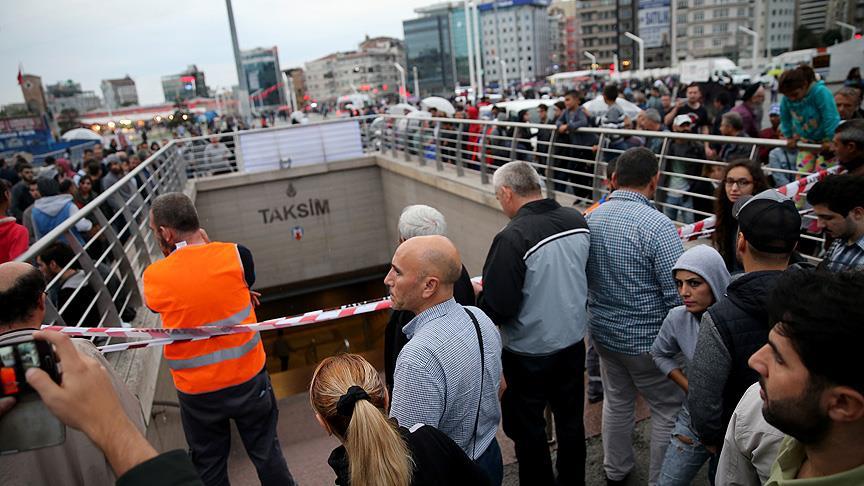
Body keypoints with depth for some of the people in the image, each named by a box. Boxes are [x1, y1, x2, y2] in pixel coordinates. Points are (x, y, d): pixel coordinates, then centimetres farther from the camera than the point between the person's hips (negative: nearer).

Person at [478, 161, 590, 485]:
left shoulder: (512, 238, -27)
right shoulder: (577, 220, -6)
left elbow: (497, 309, -24)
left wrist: (482, 294, -4)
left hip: (530, 353, -6)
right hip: (574, 342, 7)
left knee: (528, 428, 15)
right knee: (570, 420, 23)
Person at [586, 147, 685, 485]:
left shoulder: (591, 219, -4)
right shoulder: (657, 226, -23)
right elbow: (680, 294, -21)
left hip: (603, 332, 6)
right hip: (647, 340, -6)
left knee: (616, 401, 23)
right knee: (669, 410, 14)